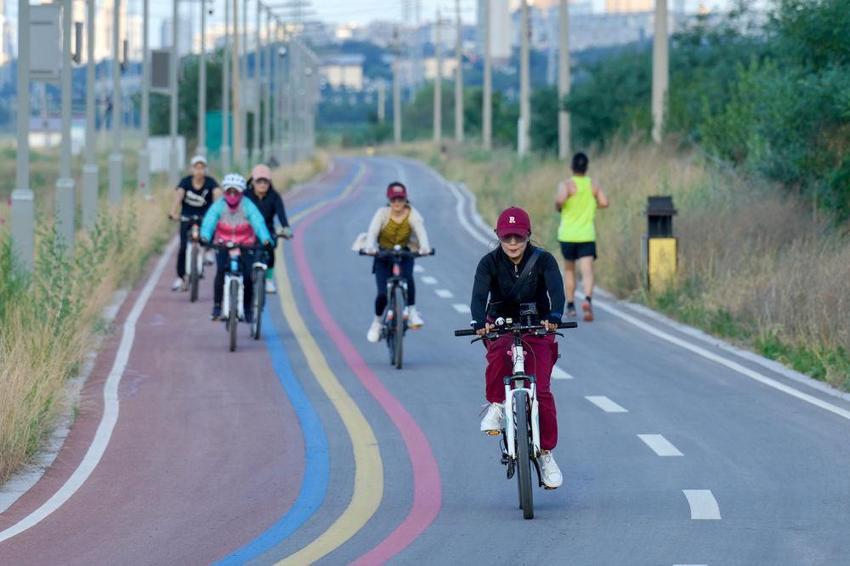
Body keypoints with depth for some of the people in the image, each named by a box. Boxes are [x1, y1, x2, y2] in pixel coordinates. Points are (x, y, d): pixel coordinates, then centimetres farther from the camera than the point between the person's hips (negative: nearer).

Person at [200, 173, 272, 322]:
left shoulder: (248, 206, -15)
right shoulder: (218, 206, -13)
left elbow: (258, 223, -27)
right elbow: (209, 222, -26)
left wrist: (266, 240, -46)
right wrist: (204, 237, -47)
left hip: (245, 247, 0)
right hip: (223, 246, 0)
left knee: (247, 276, -13)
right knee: (221, 271, -23)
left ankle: (247, 309, 7)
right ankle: (217, 305, -11)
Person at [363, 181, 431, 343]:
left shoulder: (413, 214, -15)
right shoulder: (382, 213, -16)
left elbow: (421, 232, -29)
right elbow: (372, 232, -28)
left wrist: (424, 247, -50)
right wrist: (370, 247, -50)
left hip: (405, 255, 0)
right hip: (383, 256, 0)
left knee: (407, 277, -34)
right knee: (383, 293, -12)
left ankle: (412, 311, -16)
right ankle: (377, 322, 15)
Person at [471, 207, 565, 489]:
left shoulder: (543, 260, -11)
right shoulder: (490, 262, -9)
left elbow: (556, 290, -26)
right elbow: (479, 295, -24)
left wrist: (554, 317, -47)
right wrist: (479, 323, -44)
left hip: (537, 328, 0)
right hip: (501, 327, 0)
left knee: (541, 390, -12)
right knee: (498, 354, -36)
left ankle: (546, 453, 0)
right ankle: (496, 404, -12)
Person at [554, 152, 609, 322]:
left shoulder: (567, 185, -6)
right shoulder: (594, 186, 4)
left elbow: (560, 200, -24)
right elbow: (604, 202, -4)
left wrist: (558, 207, -1)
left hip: (568, 235, -1)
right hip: (587, 236, 1)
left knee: (569, 270, 18)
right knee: (587, 271, -9)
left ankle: (570, 305, 22)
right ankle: (588, 299, -33)